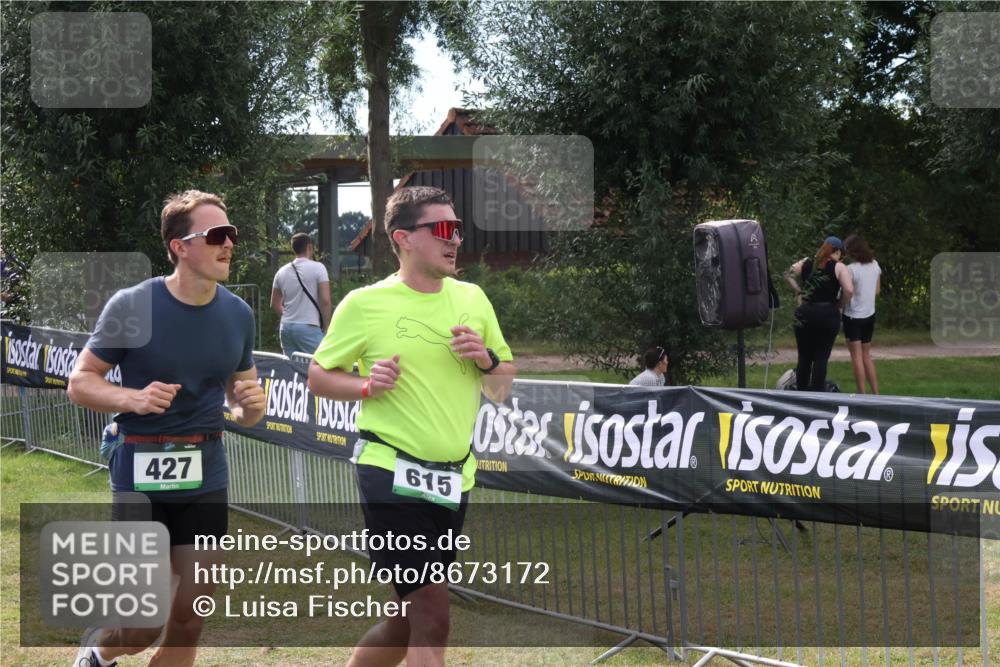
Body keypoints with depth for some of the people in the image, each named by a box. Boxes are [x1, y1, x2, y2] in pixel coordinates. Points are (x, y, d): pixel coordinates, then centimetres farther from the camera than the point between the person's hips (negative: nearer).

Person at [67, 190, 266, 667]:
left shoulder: (239, 315, 2)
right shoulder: (131, 306, -11)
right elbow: (80, 383, -4)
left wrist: (252, 406, -10)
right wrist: (132, 399, -23)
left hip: (206, 479, 4)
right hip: (141, 475, -4)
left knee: (188, 625, 6)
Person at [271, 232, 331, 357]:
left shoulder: (282, 272, 10)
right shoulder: (317, 268, -6)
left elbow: (275, 304, 16)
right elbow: (325, 300, -11)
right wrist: (325, 324, -1)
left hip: (286, 327, 6)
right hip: (309, 327, -6)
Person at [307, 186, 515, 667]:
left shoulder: (472, 298, 9)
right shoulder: (365, 304, -5)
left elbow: (501, 389, 15)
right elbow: (318, 377, 3)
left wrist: (486, 359, -6)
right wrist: (367, 385, -15)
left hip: (454, 480, 6)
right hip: (393, 476, -6)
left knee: (409, 620, 12)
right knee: (431, 623, -10)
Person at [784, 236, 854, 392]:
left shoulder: (806, 263, 8)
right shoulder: (838, 267, -5)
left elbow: (788, 275, 12)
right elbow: (849, 290, -15)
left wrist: (798, 292, 12)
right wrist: (839, 304, 0)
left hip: (805, 314, 4)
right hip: (828, 314, -4)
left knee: (804, 357, 10)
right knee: (821, 358, 1)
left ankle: (801, 393, 13)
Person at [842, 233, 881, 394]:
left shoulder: (851, 269, -19)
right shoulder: (875, 265, 2)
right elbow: (877, 290, 10)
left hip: (853, 316, -7)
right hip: (870, 314, 7)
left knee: (857, 357, 0)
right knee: (867, 356, 17)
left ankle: (862, 394, 0)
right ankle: (875, 393, 15)